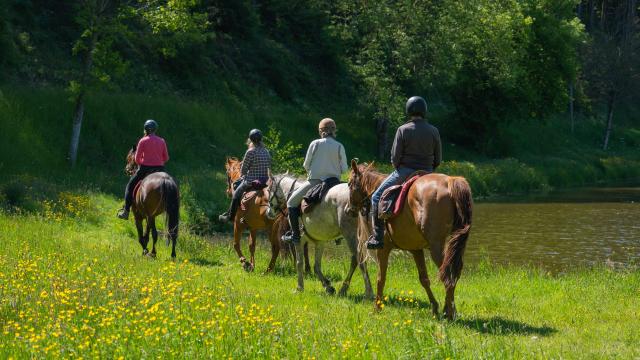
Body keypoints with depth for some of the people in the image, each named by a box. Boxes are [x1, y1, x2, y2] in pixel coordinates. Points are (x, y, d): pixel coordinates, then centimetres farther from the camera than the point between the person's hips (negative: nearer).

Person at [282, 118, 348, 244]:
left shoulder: (315, 144, -4)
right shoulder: (339, 147, 1)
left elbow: (306, 165, 1)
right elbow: (344, 168, 2)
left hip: (315, 181, -3)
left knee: (292, 202, 10)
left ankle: (295, 234, 1)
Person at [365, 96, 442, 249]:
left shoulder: (403, 130, -10)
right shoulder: (433, 131, 1)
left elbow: (395, 157, -9)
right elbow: (438, 159, 5)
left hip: (405, 172, -4)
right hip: (427, 173, 4)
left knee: (377, 197, 7)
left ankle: (378, 236, -1)